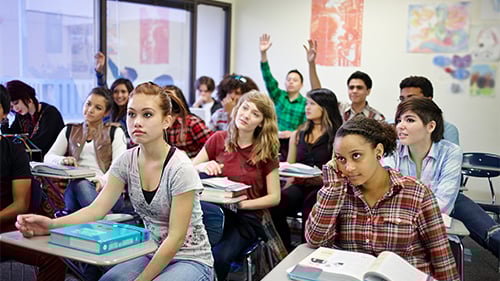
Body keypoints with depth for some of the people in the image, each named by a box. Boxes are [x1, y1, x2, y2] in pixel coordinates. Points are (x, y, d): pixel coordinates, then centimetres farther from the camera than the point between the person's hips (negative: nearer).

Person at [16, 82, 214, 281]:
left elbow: (176, 237, -20)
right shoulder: (127, 161, -3)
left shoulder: (180, 169, -21)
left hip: (190, 260, -5)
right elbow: (97, 209, -8)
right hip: (152, 255, 5)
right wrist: (52, 224, -25)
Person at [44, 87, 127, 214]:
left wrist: (103, 180, -22)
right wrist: (63, 160, -9)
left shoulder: (115, 132, 14)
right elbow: (48, 157, 16)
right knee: (79, 184, -36)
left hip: (107, 188, -2)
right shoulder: (70, 131, 23)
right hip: (74, 187, 2)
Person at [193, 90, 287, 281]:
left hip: (249, 216, -1)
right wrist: (202, 167, -18)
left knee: (218, 257, -29)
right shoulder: (218, 139, 3)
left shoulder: (266, 151, -1)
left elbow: (274, 198, -1)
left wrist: (241, 204, -13)